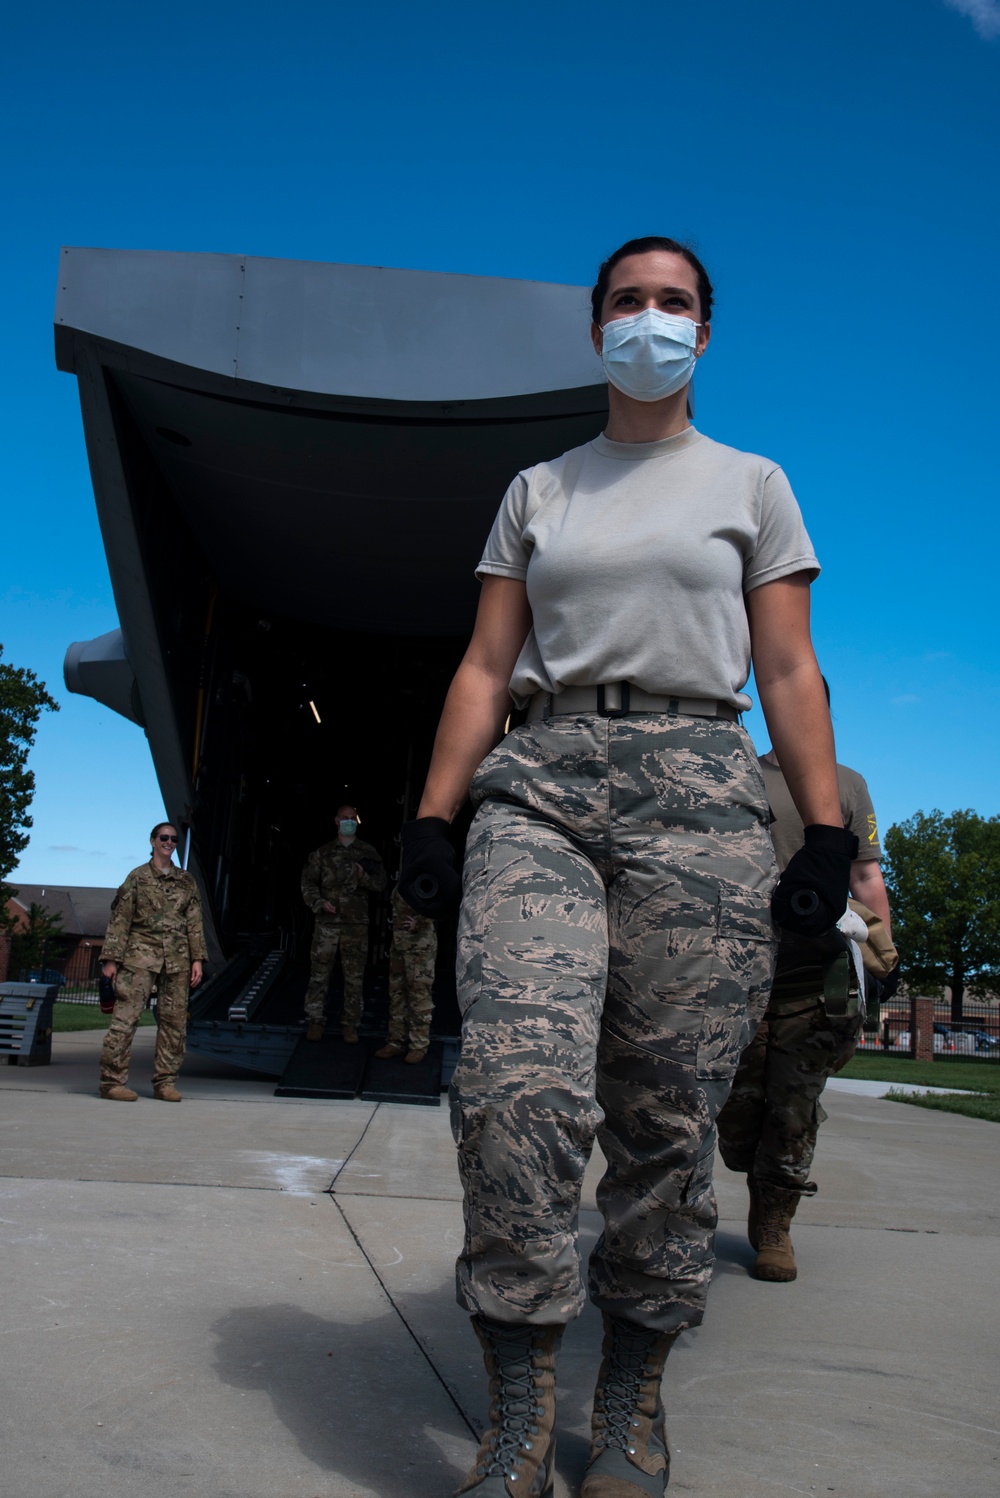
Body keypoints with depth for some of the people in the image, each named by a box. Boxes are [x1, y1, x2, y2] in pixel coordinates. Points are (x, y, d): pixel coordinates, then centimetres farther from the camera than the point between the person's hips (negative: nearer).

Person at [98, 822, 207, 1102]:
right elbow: (120, 920, 2)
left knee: (174, 1020, 2)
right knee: (126, 1016, -10)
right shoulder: (138, 877, 5)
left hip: (177, 959, 3)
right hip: (141, 955, -3)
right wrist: (111, 958, -5)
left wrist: (197, 958, 4)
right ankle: (112, 1080, -4)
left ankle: (165, 1082, 8)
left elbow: (194, 922, 12)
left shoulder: (186, 881, 14)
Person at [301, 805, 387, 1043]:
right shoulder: (323, 853, 9)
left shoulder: (367, 852, 9)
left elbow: (380, 883, 8)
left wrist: (364, 877, -11)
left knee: (354, 977, 2)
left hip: (356, 924, 0)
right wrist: (319, 903, -9)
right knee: (319, 973, 0)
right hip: (327, 922, 0)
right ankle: (316, 1021, 9)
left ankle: (350, 1024, 10)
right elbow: (308, 882, 7)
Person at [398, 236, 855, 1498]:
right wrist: (431, 816, 3)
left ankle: (633, 1397, 17)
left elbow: (790, 672, 9)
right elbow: (486, 667, 14)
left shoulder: (751, 484, 17)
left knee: (668, 1111, -2)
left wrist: (826, 832, -1)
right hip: (541, 786, 1)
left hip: (696, 791, -1)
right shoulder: (536, 493, 21)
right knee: (518, 1080, -17)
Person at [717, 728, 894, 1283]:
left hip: (816, 977, 0)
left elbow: (866, 877, 11)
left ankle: (774, 1228, 14)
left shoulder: (848, 785, 15)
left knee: (794, 1108, -1)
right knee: (736, 1106, 2)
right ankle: (761, 1194, 28)